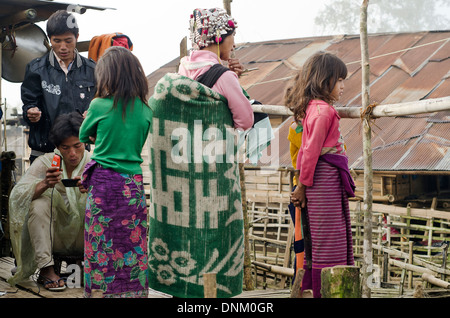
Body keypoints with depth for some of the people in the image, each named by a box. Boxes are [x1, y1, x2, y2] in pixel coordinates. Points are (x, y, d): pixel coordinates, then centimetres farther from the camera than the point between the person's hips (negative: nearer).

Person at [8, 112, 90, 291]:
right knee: (39, 204, -26)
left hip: (85, 238, 0)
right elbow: (17, 195, -19)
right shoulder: (45, 163, -7)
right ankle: (46, 269, -25)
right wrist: (45, 184, -39)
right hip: (54, 235, 0)